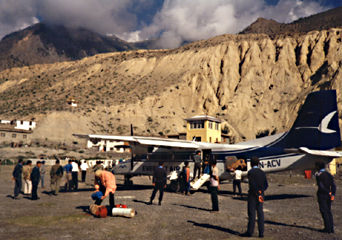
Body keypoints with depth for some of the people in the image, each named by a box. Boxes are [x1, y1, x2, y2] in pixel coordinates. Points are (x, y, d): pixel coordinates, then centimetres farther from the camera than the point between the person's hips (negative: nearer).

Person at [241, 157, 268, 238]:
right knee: (260, 214, 6)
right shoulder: (262, 172, 9)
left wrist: (258, 195, -16)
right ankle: (261, 233, 6)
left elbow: (252, 185, -18)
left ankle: (250, 232, 3)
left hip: (253, 195, -5)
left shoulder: (250, 172, -10)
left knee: (251, 214, -1)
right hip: (261, 195, 5)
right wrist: (260, 192, 1)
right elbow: (266, 185, 6)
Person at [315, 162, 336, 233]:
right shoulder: (329, 175, 9)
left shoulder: (318, 175, -10)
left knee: (324, 212, -1)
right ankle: (331, 228, 13)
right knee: (329, 211, 13)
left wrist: (328, 192, -11)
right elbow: (333, 185, -1)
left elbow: (321, 186, -19)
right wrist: (333, 194, -8)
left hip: (322, 195, -6)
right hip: (328, 196, 6)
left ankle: (328, 228, -1)